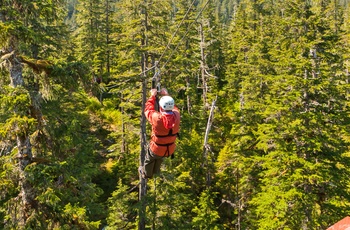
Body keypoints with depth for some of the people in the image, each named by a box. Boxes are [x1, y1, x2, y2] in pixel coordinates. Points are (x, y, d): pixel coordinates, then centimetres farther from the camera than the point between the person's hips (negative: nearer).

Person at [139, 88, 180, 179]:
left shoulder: (157, 118, -35)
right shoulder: (176, 115, -24)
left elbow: (148, 110, -13)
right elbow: (174, 108, 1)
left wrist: (152, 96, -3)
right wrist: (167, 95, 8)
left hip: (156, 149, -4)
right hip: (170, 150, 4)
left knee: (149, 160, 31)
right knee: (160, 158, 38)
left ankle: (146, 174, 58)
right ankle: (155, 170, 64)